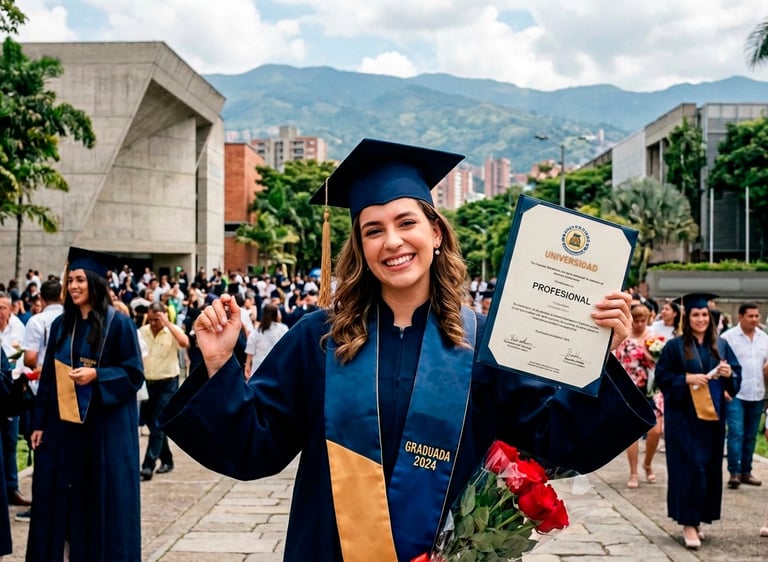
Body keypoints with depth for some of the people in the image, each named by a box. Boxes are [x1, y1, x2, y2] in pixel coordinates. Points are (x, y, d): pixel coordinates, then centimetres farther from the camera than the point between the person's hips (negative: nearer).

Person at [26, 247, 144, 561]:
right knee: (60, 495, 8)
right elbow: (48, 377, 11)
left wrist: (96, 375, -21)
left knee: (103, 496, 2)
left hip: (104, 425, -5)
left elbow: (134, 373, -8)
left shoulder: (118, 323, -7)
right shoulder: (60, 325, 9)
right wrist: (40, 423, 8)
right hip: (63, 423, 5)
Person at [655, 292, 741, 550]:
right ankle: (688, 522, -1)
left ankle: (697, 518, 20)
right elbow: (662, 376, -4)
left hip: (712, 416, 4)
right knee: (690, 467, -7)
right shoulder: (675, 346, -2)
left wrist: (729, 374, -10)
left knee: (710, 468, 7)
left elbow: (737, 375, 11)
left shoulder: (721, 345, 9)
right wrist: (687, 378, -16)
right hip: (684, 416, -4)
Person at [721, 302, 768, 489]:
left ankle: (746, 471, 19)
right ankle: (734, 472, -8)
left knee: (751, 436, 10)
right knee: (736, 433, -11)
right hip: (735, 395, -5)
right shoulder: (728, 337, -6)